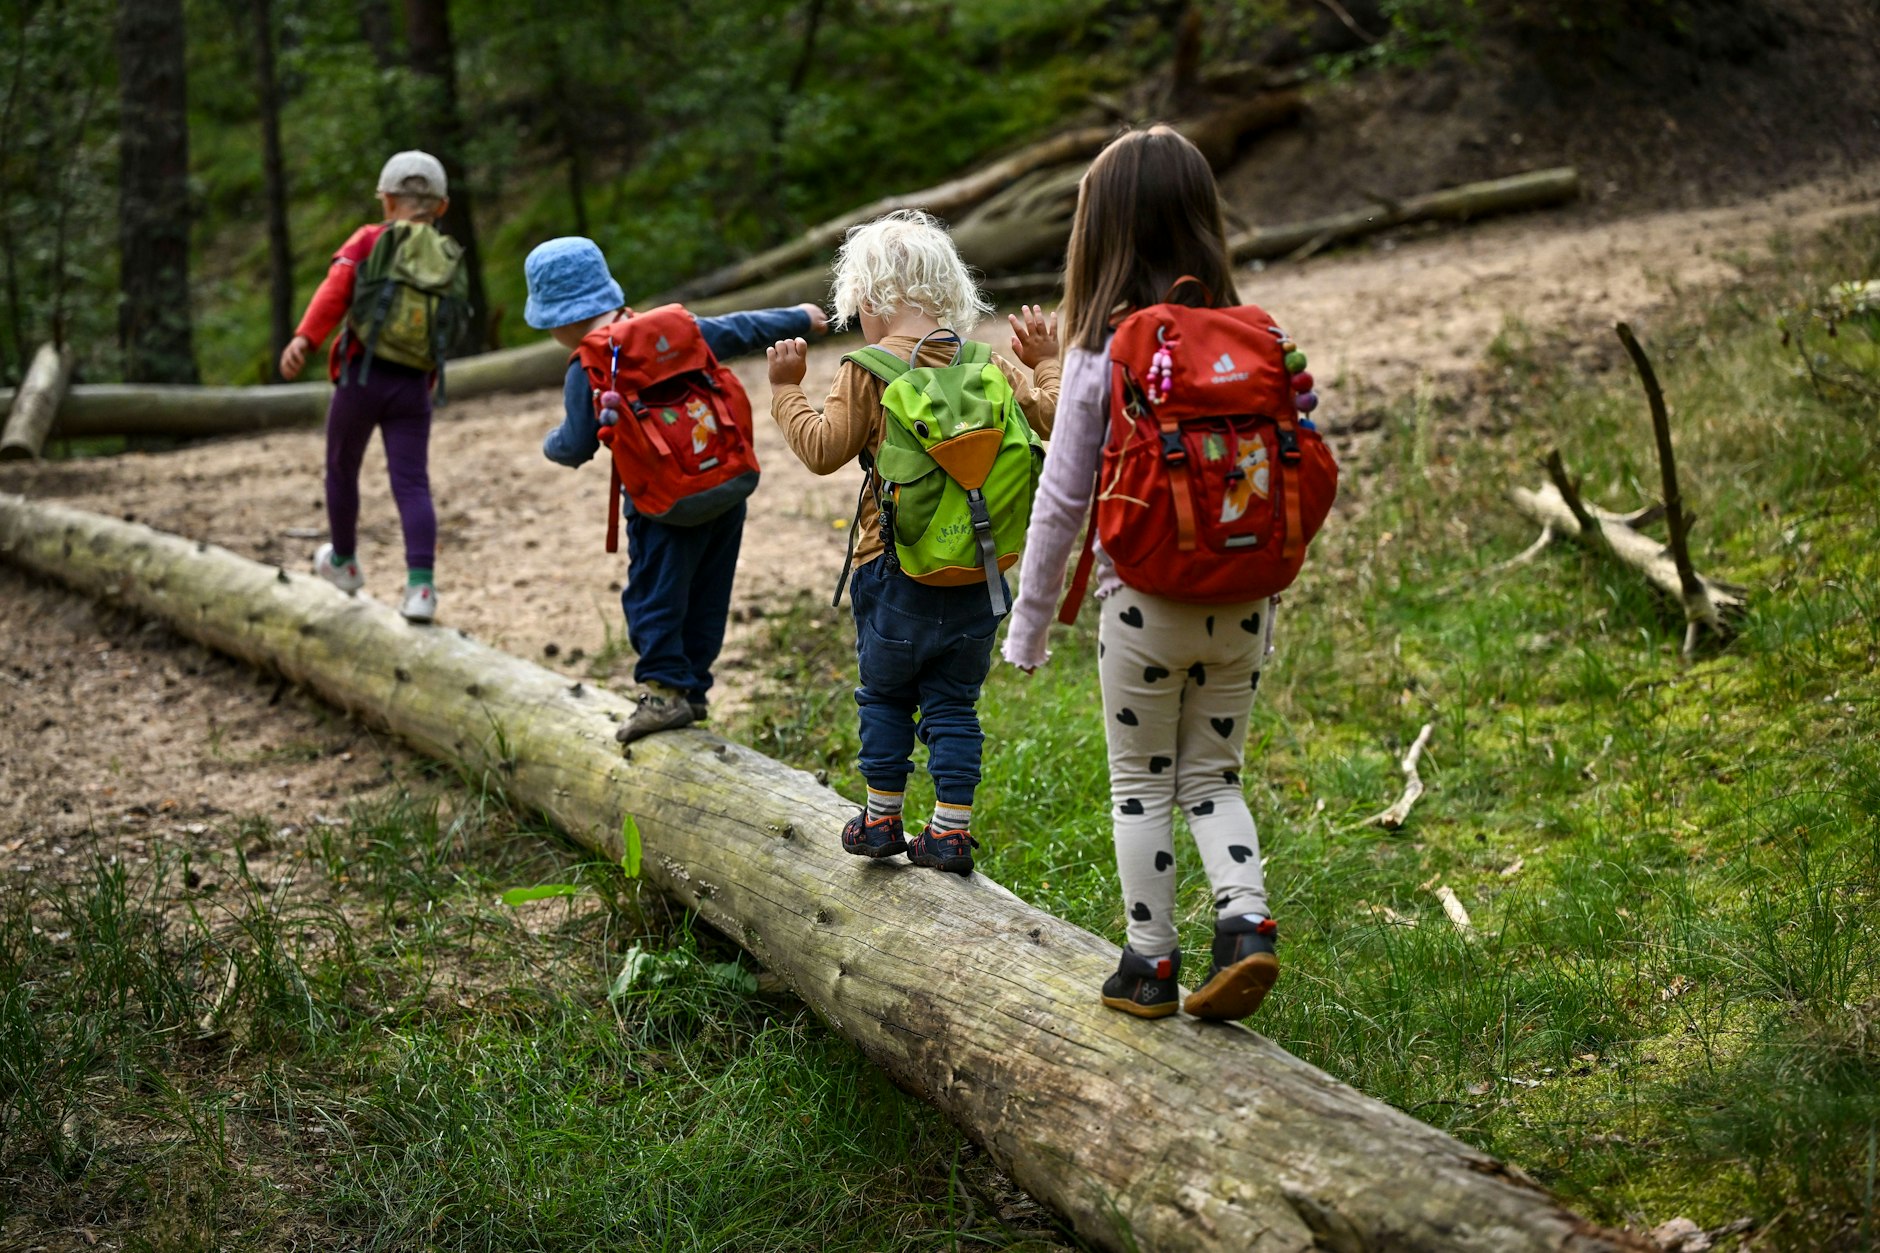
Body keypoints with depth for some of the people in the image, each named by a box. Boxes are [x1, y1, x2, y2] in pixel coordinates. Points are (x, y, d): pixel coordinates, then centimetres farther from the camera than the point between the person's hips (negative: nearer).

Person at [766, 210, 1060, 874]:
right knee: (954, 702, 10)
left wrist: (787, 389, 2)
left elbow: (824, 448, -11)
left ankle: (881, 819, 22)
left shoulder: (867, 371, -9)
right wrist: (1046, 364, 21)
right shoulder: (990, 366, 2)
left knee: (885, 695, 14)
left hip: (897, 570, -3)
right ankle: (951, 829, 8)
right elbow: (1051, 420, 4)